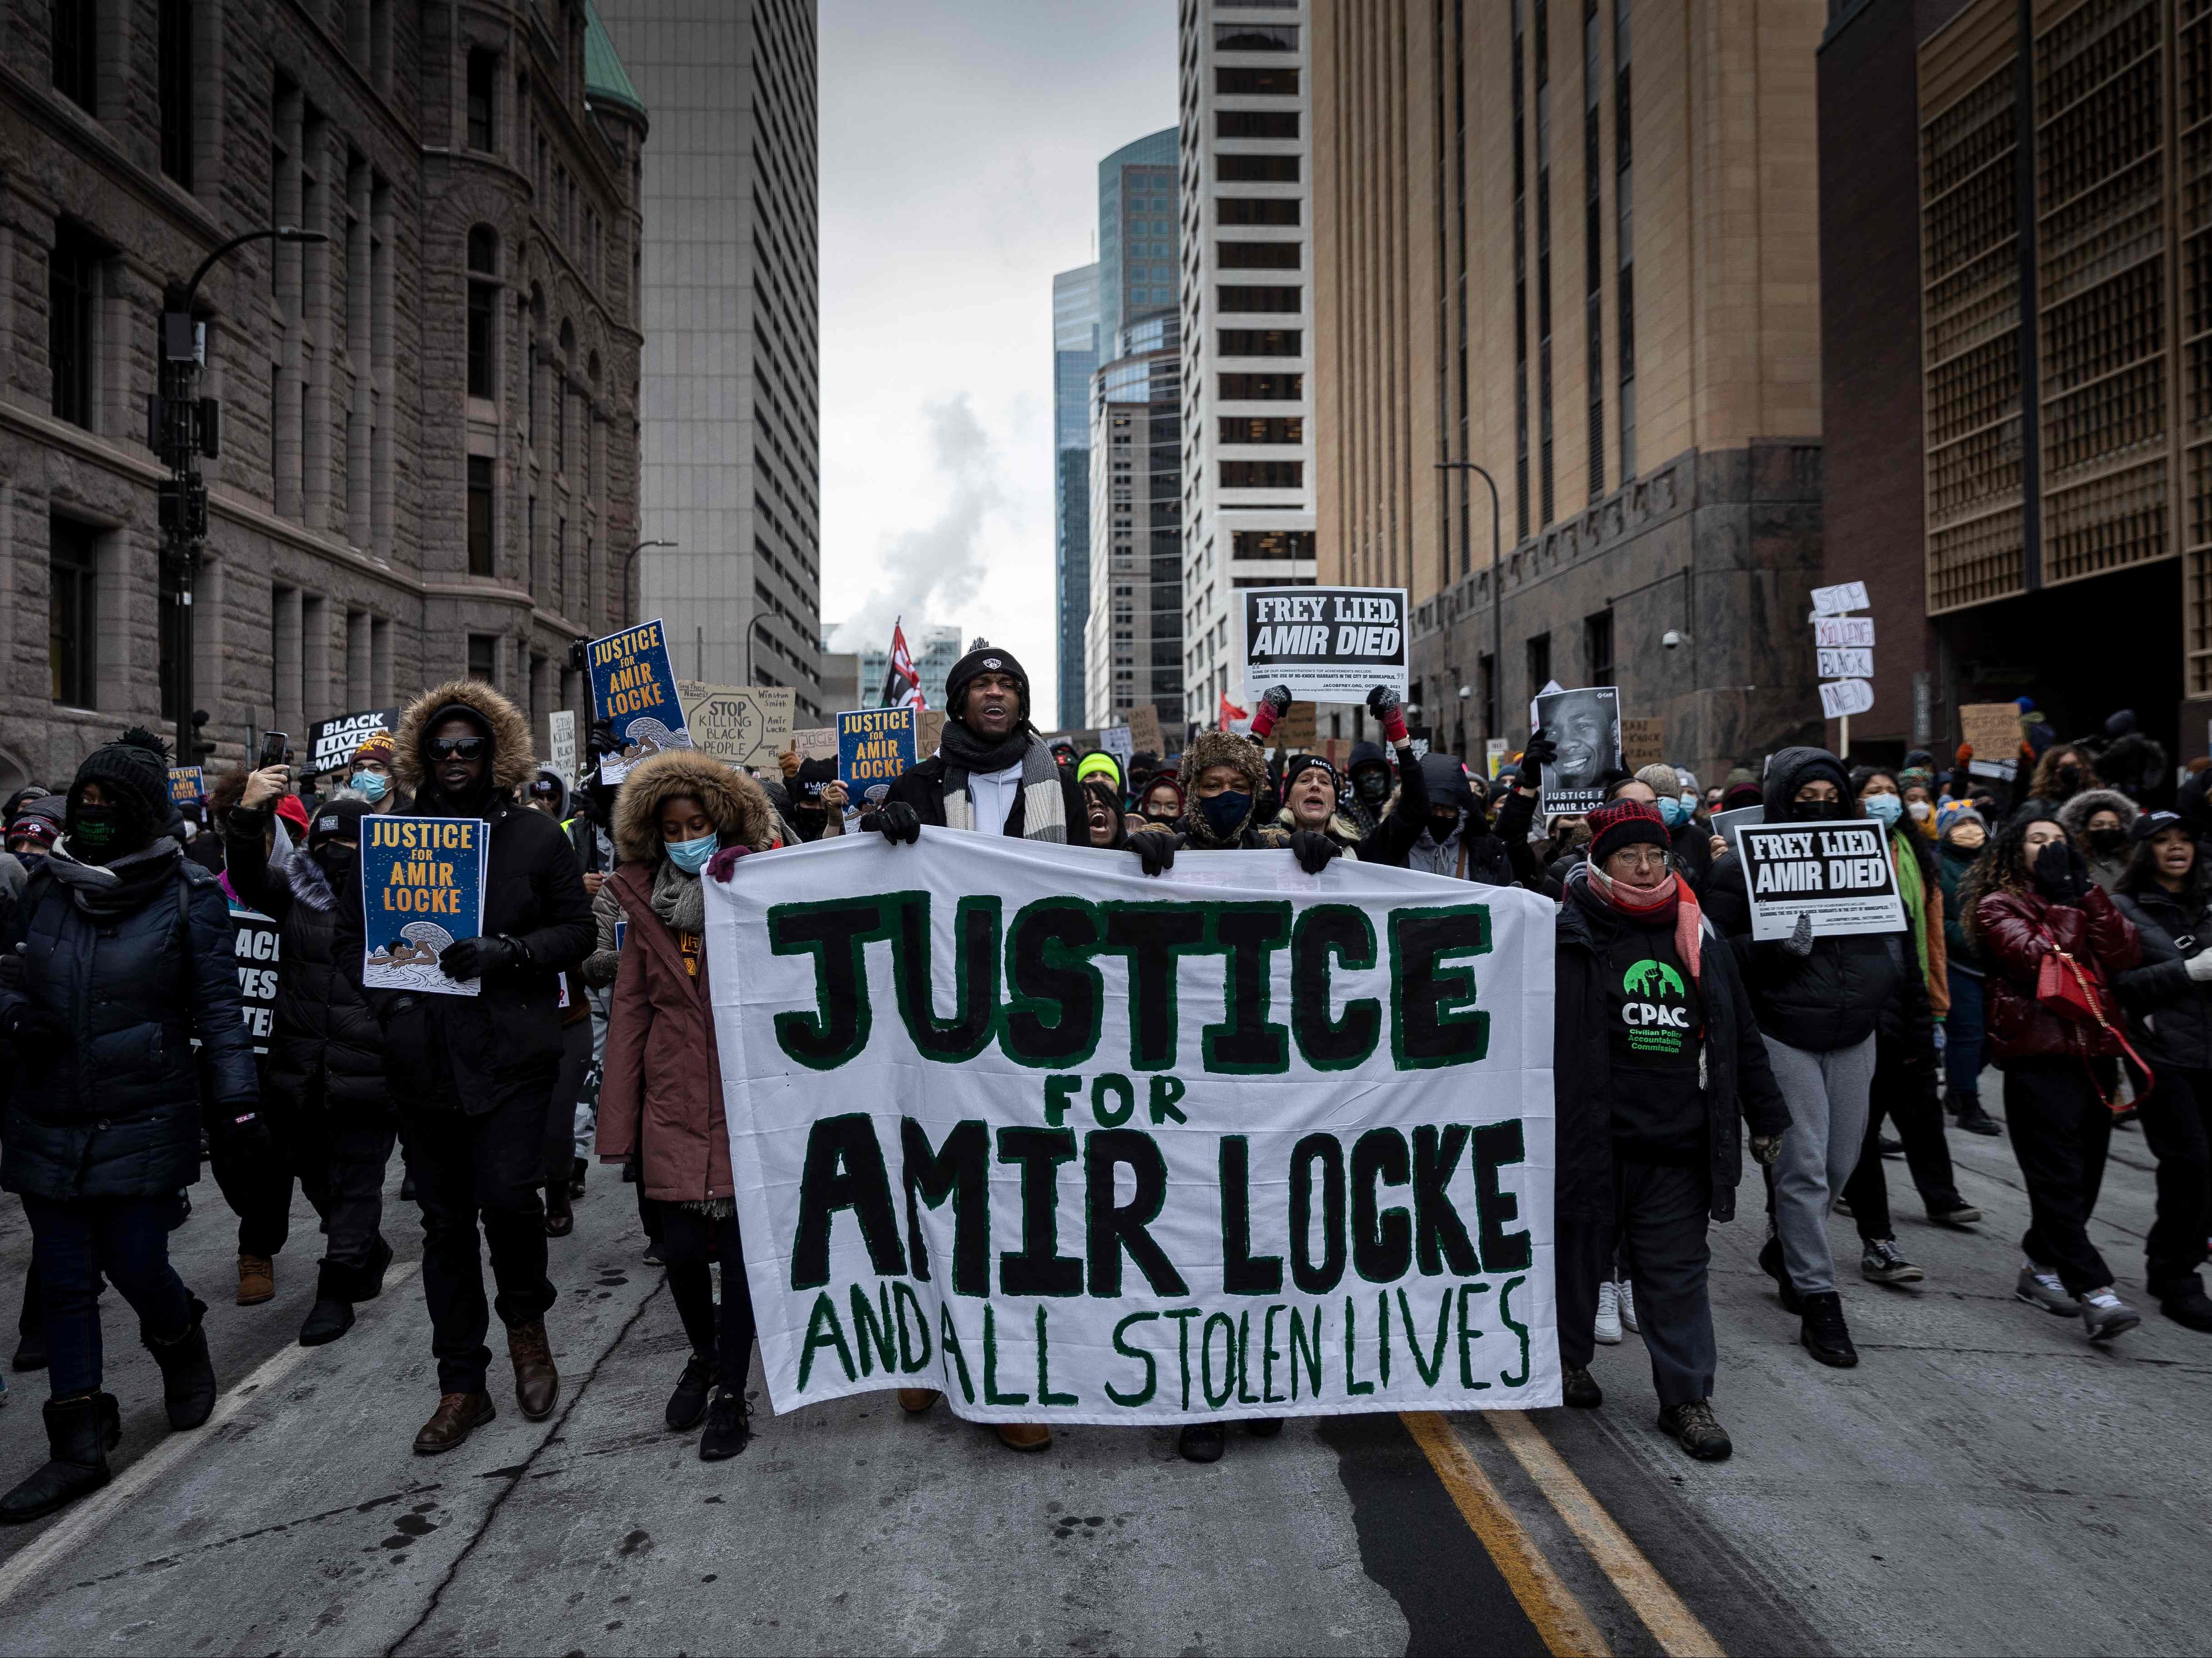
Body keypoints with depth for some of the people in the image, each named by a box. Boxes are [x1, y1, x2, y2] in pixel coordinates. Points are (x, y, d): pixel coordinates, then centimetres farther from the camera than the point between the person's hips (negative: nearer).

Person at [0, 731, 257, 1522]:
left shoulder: (189, 895, -6)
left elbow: (217, 1005, -5)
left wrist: (236, 1092, -11)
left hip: (143, 1122, -4)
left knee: (135, 1266, 0)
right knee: (64, 1283, 8)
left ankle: (182, 1345, 35)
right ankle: (80, 1447, 21)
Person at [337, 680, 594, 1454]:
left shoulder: (535, 835, 3)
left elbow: (578, 930, 2)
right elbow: (351, 931, 13)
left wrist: (507, 953, -15)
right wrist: (388, 1000, -2)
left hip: (512, 1051, -3)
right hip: (423, 1060, 3)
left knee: (508, 1196, -14)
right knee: (446, 1222, 10)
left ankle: (526, 1319, 18)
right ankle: (461, 1386, 23)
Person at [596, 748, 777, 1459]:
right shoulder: (647, 903, 8)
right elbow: (630, 1013, 7)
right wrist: (618, 1122, 5)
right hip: (674, 1102, 2)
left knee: (739, 1244, 2)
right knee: (682, 1246, 3)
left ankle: (730, 1393, 19)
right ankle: (704, 1354, 34)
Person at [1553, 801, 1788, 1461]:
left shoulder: (1698, 939, 10)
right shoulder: (1568, 936, -5)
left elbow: (1741, 1036, 17)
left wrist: (1766, 1116, 19)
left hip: (1676, 1146, 3)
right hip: (1591, 1136, -3)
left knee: (1677, 1270, 7)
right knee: (1579, 1253, 12)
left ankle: (1687, 1397, 18)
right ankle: (1565, 1358, 34)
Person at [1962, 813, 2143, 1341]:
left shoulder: (2081, 897, 20)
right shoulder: (1998, 905, 3)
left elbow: (2125, 955, 2)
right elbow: (2037, 961, -14)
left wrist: (2087, 892, -3)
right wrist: (2062, 901, -5)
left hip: (2094, 1054, 6)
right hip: (2039, 1057, -6)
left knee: (2083, 1178, 9)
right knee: (2060, 1179, -10)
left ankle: (2039, 1268, 22)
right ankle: (2095, 1292, -13)